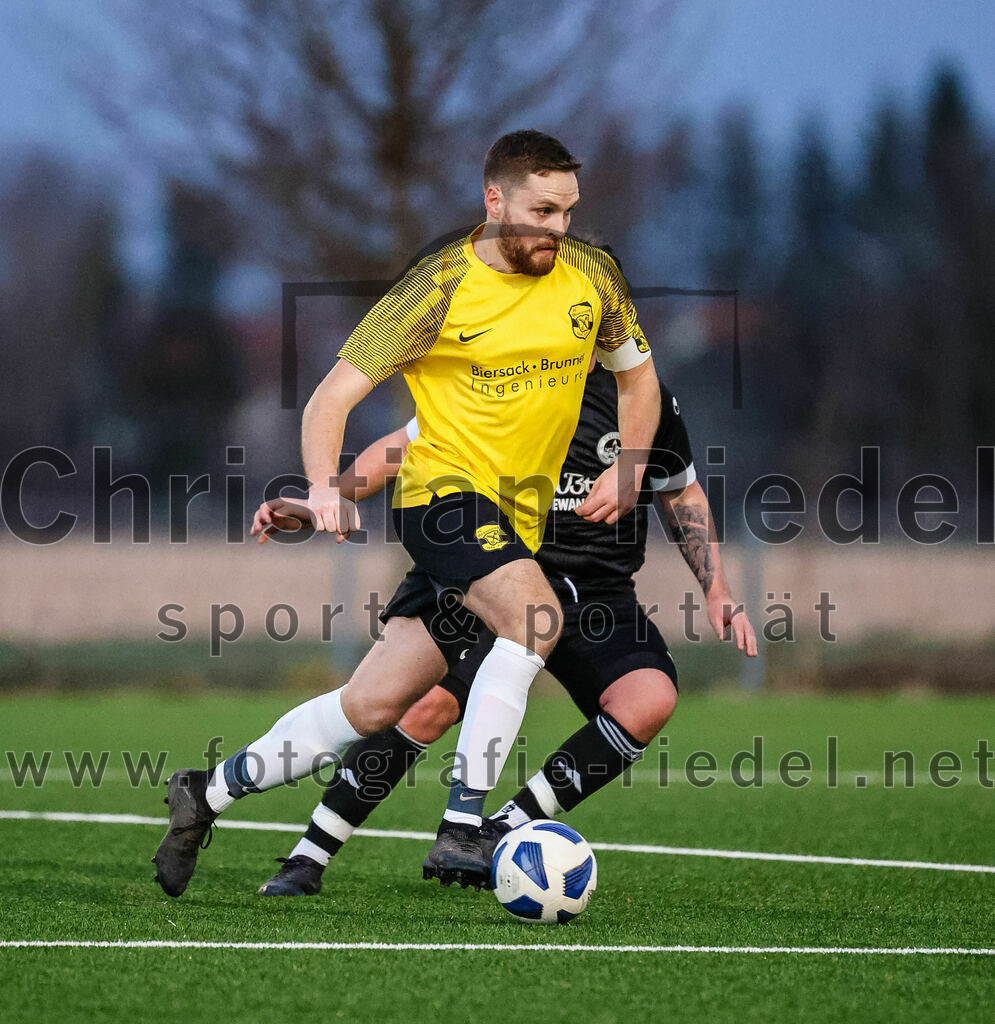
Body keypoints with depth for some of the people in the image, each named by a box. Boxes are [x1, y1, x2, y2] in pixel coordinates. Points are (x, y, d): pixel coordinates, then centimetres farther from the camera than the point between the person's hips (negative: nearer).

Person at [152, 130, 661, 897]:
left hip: (517, 519, 5)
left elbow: (637, 374, 21)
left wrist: (628, 469, 4)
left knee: (374, 704, 5)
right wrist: (324, 487, -25)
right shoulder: (442, 287, -9)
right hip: (446, 488, -5)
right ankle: (462, 828, -33)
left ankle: (209, 792, 21)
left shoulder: (593, 275, 5)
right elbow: (335, 394, -8)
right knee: (533, 614, -34)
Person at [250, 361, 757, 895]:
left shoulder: (645, 398, 1)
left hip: (598, 596, 2)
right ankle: (306, 860, -14)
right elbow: (404, 447, 4)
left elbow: (682, 494, 17)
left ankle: (498, 834, -19)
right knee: (434, 701, -25)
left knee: (651, 698, -27)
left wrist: (717, 592, 10)